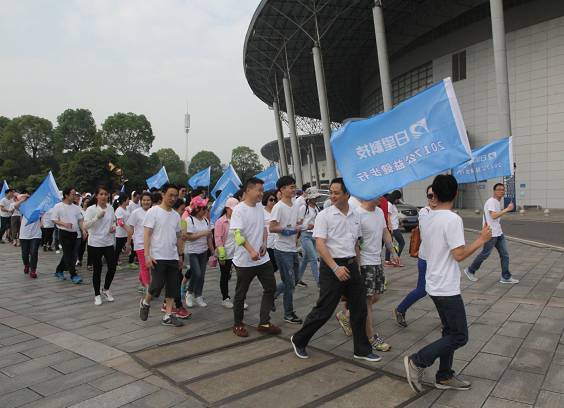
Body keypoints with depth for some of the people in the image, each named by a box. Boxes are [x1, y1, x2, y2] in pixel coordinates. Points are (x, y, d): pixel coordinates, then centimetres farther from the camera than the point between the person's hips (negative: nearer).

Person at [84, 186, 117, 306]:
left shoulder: (110, 208, 4)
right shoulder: (91, 209, -9)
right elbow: (85, 225, -16)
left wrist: (114, 227, -2)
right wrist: (97, 217, -27)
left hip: (109, 243, 4)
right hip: (95, 244, -4)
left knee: (112, 268, 1)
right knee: (97, 270, 5)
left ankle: (106, 290, 26)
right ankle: (97, 295, 22)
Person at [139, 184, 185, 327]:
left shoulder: (176, 215, 11)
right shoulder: (153, 211, -7)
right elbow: (146, 235, -10)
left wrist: (180, 255, 16)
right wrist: (147, 255, -17)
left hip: (173, 258, 6)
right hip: (157, 257, -6)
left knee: (173, 287, 5)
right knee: (157, 286, -7)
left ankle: (168, 316, 14)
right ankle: (145, 303, 24)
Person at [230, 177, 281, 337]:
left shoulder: (260, 207, 7)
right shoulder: (239, 209, -14)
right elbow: (238, 234, -21)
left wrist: (264, 244, -1)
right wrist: (251, 251, -29)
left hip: (263, 258, 7)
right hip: (245, 261, -7)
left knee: (270, 288, 8)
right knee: (241, 293, 7)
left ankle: (264, 323, 19)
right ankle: (238, 324, 24)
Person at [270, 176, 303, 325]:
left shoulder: (295, 206, 10)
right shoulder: (279, 207, -15)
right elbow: (272, 228, -20)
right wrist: (289, 229, -20)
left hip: (293, 249, 8)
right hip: (283, 250, -8)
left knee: (293, 281, 17)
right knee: (290, 283, 0)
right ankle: (289, 314, 15)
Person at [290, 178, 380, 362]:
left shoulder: (355, 216, 8)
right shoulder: (324, 215, -10)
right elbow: (320, 244, -16)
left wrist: (355, 265, 15)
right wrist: (336, 268, -24)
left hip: (351, 266, 6)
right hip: (332, 267, -6)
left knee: (359, 309, 10)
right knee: (324, 310, 0)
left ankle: (362, 350, 25)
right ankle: (298, 340, 19)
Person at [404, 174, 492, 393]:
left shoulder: (426, 219, 4)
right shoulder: (453, 219, -19)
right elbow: (459, 255, -20)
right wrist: (481, 239, -8)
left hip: (434, 285, 8)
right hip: (447, 288, -8)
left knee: (450, 331, 18)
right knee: (459, 336, 2)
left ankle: (444, 377, 25)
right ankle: (417, 361, 2)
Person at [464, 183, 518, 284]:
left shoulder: (498, 202, 14)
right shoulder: (491, 201, -15)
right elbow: (494, 215, -28)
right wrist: (507, 209, -26)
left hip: (499, 233, 9)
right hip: (491, 233, -9)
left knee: (505, 254, 6)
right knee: (485, 254, 1)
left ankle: (506, 277, 12)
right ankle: (470, 270, 17)